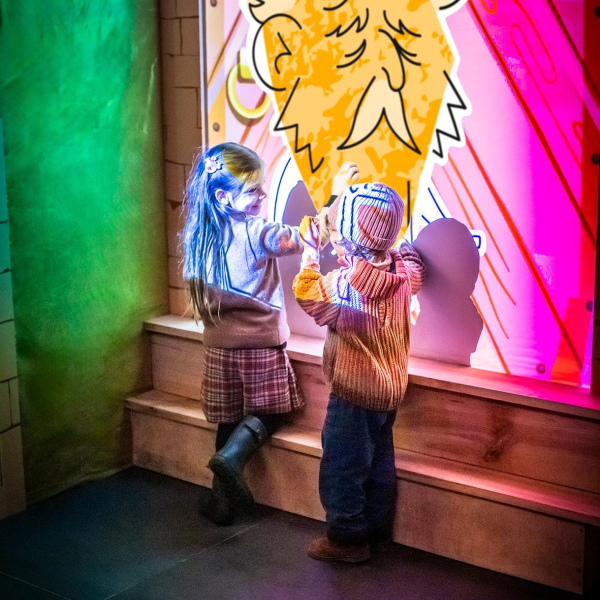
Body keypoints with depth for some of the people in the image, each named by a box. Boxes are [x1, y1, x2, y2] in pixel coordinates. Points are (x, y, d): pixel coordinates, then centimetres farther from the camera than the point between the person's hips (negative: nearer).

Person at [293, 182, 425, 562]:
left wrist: (310, 253, -2)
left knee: (342, 467, 5)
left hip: (354, 392, -8)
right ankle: (377, 527, 33)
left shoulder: (346, 283, -26)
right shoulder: (403, 270, -6)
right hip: (391, 387, 8)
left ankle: (347, 538, 14)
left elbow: (308, 296, -10)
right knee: (379, 461, 20)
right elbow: (416, 266, 19)